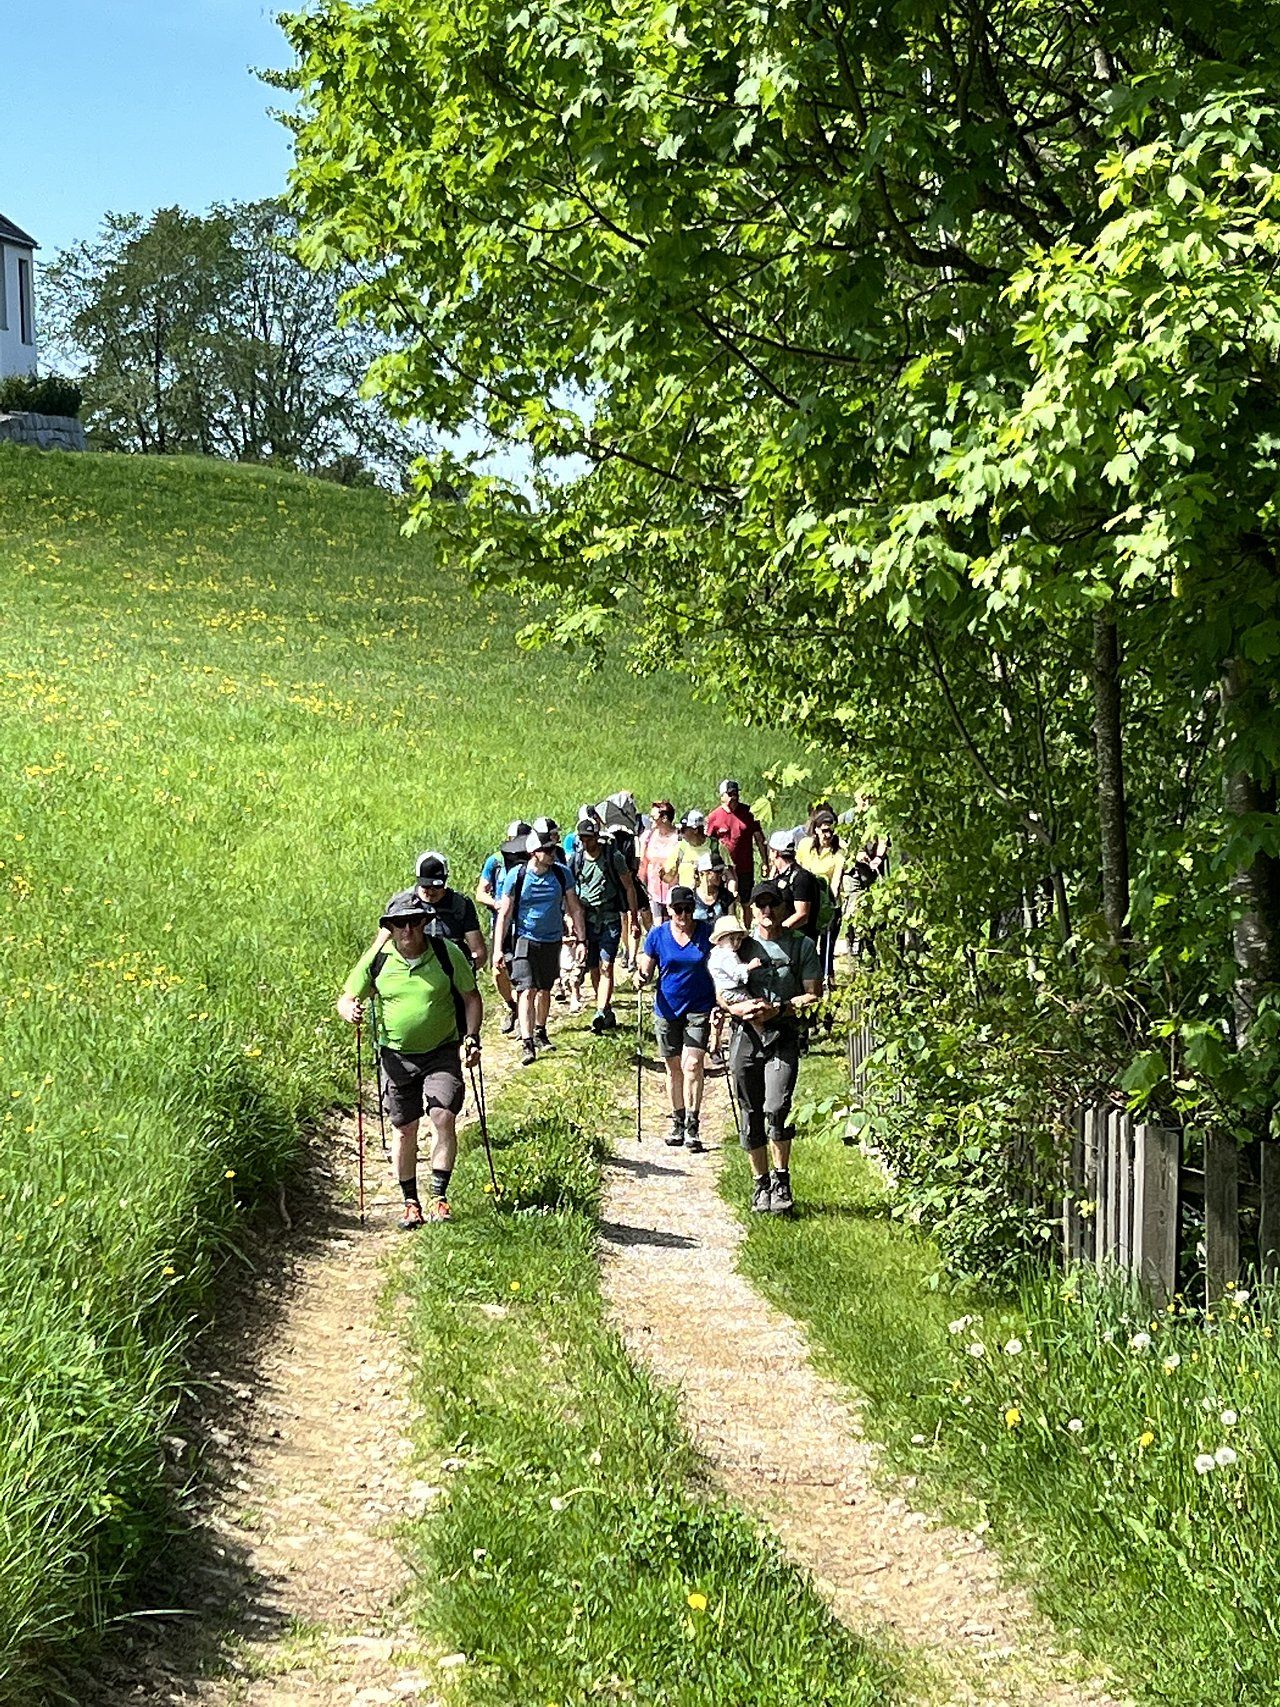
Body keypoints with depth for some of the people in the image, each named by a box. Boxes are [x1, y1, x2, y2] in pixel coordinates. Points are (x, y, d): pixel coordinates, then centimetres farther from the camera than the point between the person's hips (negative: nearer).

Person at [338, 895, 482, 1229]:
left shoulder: (447, 953, -6)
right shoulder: (377, 958, -4)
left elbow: (471, 998, 4)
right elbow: (346, 998, 3)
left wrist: (471, 1039, -8)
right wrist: (350, 1009, -21)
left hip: (442, 1052, -1)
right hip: (397, 1056, 1)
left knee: (443, 1118, -16)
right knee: (404, 1130, 6)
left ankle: (439, 1197, -9)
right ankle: (411, 1202, 20)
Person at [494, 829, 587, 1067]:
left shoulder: (562, 874, -4)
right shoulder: (516, 877, -11)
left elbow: (575, 909, 6)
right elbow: (504, 914, -4)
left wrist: (581, 940, 0)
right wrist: (499, 949, -6)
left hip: (552, 940, 3)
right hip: (524, 940, -3)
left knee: (544, 990, 16)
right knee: (527, 991, -13)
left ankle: (540, 1033, 36)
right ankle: (527, 1044, -16)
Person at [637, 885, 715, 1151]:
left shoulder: (707, 933, -2)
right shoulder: (657, 935, 0)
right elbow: (646, 968, 7)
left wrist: (720, 1005, -3)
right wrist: (642, 976, -17)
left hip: (699, 1009, -2)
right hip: (667, 1009, 2)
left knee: (692, 1065, -13)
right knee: (673, 1069, 10)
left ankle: (692, 1126, -10)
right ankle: (677, 1122, 23)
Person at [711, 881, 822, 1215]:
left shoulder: (801, 946, 6)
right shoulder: (741, 945, 12)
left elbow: (814, 995, 2)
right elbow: (722, 995, 9)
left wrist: (778, 1009, -12)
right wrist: (740, 1007, -13)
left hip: (783, 1036, -3)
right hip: (745, 1036, 3)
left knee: (776, 1109, -19)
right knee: (750, 1115, 6)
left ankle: (781, 1181, -6)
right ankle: (760, 1184, 17)